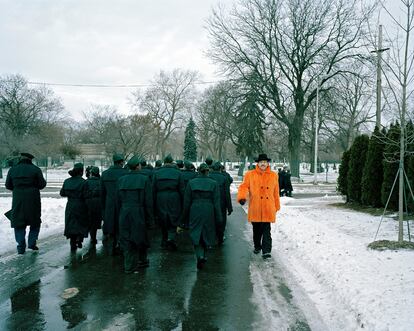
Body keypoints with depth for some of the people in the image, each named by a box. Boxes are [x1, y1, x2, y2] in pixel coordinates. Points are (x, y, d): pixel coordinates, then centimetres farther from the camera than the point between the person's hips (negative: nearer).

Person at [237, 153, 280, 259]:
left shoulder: (273, 175, 7)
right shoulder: (250, 175, 2)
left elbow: (276, 193, 13)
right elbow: (244, 187, -4)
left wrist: (276, 206, 17)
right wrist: (242, 197, -23)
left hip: (268, 209, 0)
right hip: (255, 209, 1)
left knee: (266, 231, -5)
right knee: (256, 229, 16)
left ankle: (266, 251, -3)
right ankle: (257, 246, 35)